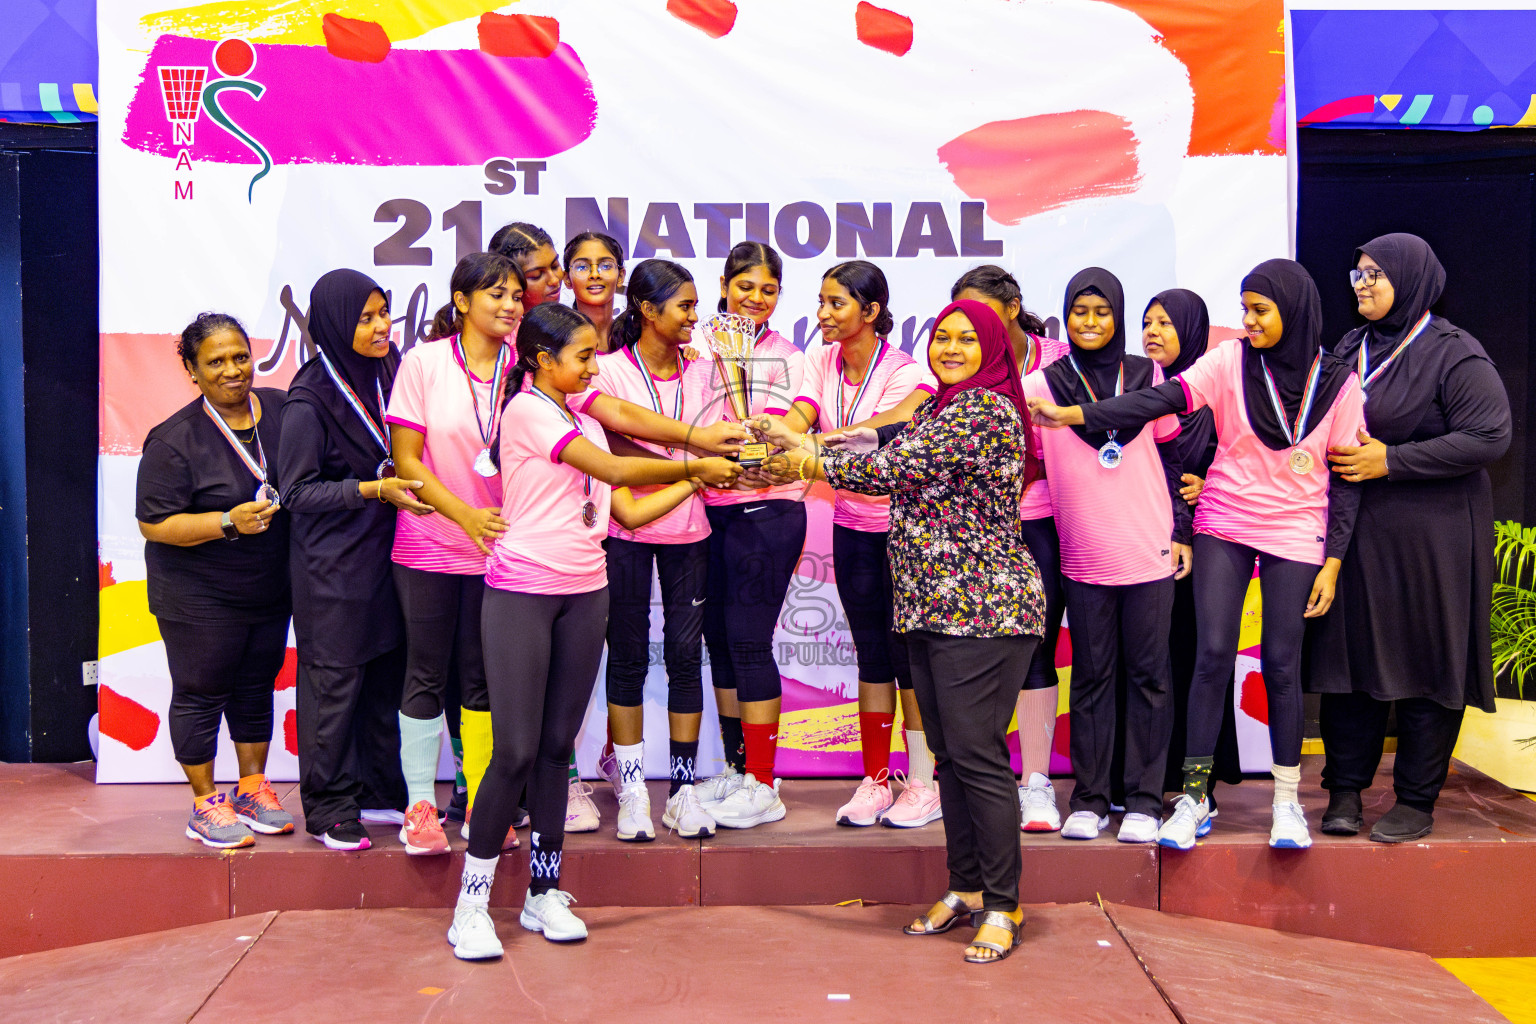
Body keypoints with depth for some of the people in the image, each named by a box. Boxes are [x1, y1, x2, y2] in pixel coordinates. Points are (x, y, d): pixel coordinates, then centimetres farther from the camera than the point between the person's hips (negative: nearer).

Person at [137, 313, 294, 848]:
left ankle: (253, 789, 32)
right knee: (201, 694, 5)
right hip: (199, 598, -5)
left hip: (271, 590, 6)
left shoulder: (280, 408, 0)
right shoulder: (174, 439, -16)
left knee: (256, 688, 17)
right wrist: (229, 523, -26)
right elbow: (154, 522, -16)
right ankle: (206, 804, 20)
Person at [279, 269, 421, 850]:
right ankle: (329, 808, 15)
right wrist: (373, 488, -22)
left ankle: (378, 790, 26)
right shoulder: (309, 399, -15)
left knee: (386, 677, 12)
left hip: (385, 553, 6)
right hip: (333, 567, -6)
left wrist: (404, 479, 1)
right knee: (335, 683, 2)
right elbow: (297, 490, -14)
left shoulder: (388, 372, 4)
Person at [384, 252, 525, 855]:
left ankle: (481, 803, 19)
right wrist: (466, 513, -16)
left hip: (496, 545, 2)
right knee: (427, 674, 5)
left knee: (481, 678, 9)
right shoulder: (424, 362, -5)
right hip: (428, 542, -2)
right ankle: (420, 805, 16)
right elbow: (406, 460, -6)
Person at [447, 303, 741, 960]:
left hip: (584, 595, 7)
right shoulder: (527, 411, -7)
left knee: (557, 747, 9)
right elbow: (613, 469, -13)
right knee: (516, 751, -7)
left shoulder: (585, 425, 16)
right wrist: (693, 465, -4)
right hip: (521, 593, -7)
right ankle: (471, 905, 5)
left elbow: (629, 511, 12)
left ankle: (544, 893, 18)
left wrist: (698, 482, 5)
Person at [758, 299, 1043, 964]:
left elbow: (897, 468, -18)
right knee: (948, 752, 13)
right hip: (930, 608, 9)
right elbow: (903, 471, 13)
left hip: (981, 609, -9)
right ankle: (965, 888, 25)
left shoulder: (987, 409, -12)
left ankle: (1002, 905, 5)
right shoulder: (935, 410, 19)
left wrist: (814, 466, -6)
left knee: (977, 754, -6)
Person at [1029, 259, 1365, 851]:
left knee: (1280, 663, 2)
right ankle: (1194, 795, 6)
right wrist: (1072, 415, -26)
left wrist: (1333, 561, -3)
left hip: (1295, 535, 0)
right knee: (1213, 653, -4)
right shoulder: (1230, 362, -3)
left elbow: (1346, 476, 1)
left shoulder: (1337, 382, -2)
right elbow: (1161, 401, -14)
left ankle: (1287, 798, 18)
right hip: (1223, 526, 0)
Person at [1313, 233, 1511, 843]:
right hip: (1355, 534, 5)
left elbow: (1489, 437, -15)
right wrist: (1333, 457, 1)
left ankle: (1416, 802, 12)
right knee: (1351, 655, 5)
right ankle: (1345, 791, 14)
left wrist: (1390, 461, -16)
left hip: (1431, 538, -5)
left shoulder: (1454, 353, -6)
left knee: (1426, 663, 2)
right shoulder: (1350, 349, 12)